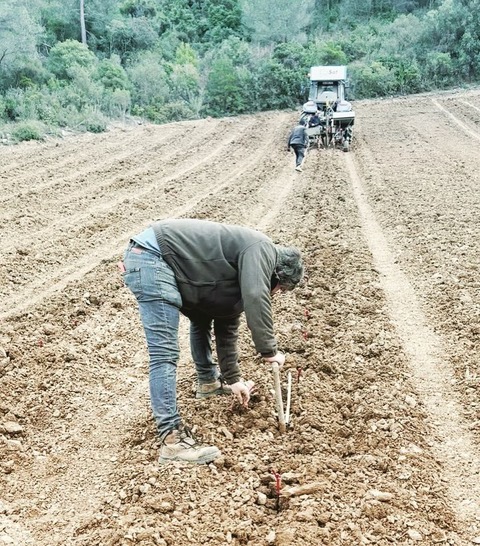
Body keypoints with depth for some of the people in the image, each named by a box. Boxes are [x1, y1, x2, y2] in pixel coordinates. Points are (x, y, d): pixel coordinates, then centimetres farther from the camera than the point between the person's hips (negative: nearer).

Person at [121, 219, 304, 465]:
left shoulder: (240, 276, 22)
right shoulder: (262, 250, -5)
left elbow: (227, 326, 28)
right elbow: (256, 301, -20)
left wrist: (233, 378, 30)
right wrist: (269, 351, -9)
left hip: (156, 261, 11)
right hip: (151, 257, -11)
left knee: (203, 317, 28)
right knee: (165, 353, -13)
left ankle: (208, 381, 46)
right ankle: (172, 438, -12)